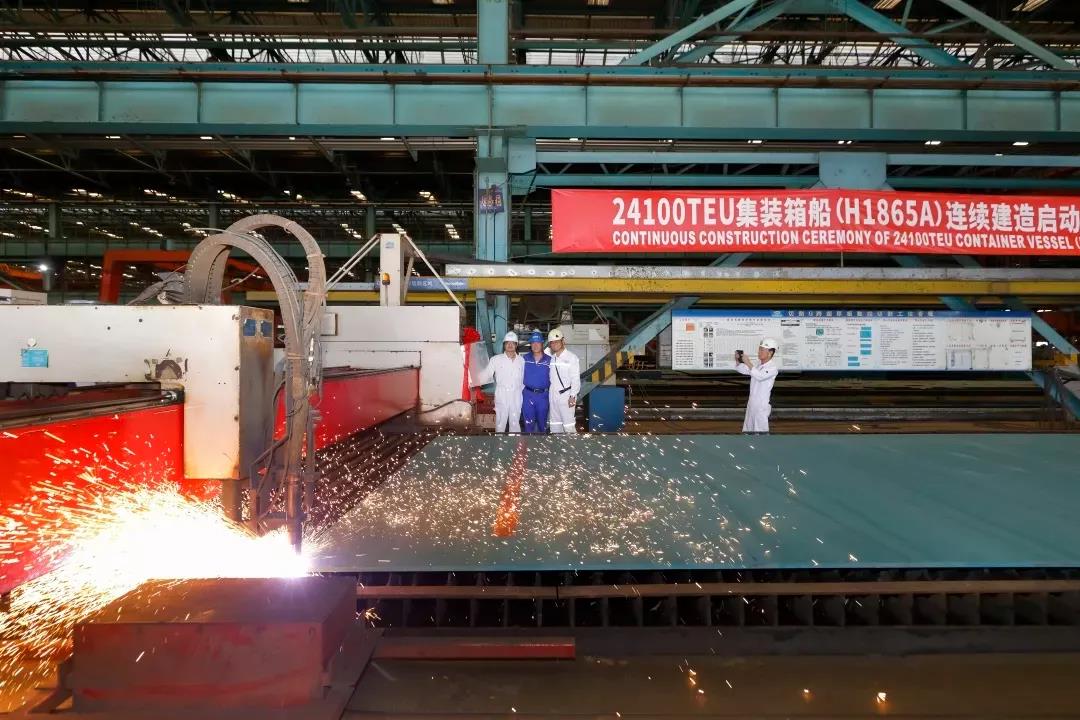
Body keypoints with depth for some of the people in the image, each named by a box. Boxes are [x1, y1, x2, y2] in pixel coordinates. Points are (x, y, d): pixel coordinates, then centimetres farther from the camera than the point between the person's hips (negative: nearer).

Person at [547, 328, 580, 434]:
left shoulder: (572, 358, -7)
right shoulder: (551, 359, 10)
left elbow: (576, 379, -10)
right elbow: (549, 377, 12)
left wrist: (573, 396, -14)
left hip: (566, 396, -6)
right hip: (552, 395, 6)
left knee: (568, 424, -8)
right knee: (554, 424, 11)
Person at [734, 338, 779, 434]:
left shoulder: (773, 368, -16)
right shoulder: (759, 364, 8)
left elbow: (760, 376, -32)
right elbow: (744, 370, 14)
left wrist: (747, 362, -34)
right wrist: (738, 360, -5)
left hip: (762, 405, -8)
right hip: (752, 402, 8)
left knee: (760, 432, -3)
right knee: (747, 431, 17)